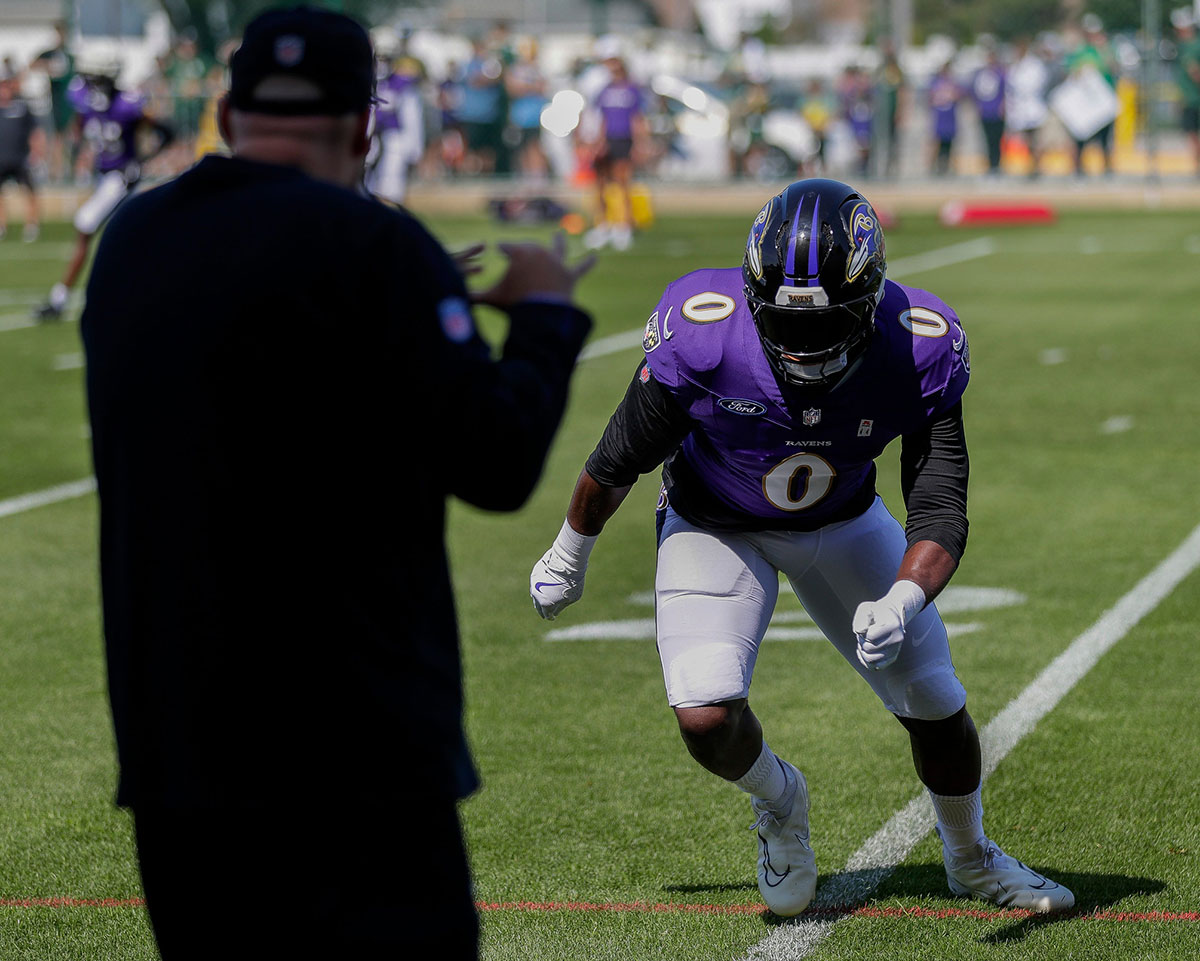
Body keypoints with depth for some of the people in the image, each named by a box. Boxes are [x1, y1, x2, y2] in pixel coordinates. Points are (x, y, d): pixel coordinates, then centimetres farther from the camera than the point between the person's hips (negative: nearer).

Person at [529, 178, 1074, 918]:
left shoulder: (920, 352, -30)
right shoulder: (702, 337, -34)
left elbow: (940, 511, -25)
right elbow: (620, 461, -16)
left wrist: (901, 603, -45)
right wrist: (570, 555, 0)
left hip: (844, 523, 2)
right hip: (715, 525, -2)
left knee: (934, 702, 6)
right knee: (707, 719, -20)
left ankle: (972, 859, 38)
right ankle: (778, 800, 18)